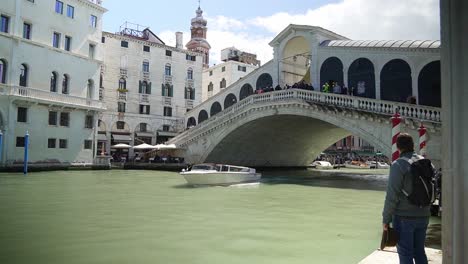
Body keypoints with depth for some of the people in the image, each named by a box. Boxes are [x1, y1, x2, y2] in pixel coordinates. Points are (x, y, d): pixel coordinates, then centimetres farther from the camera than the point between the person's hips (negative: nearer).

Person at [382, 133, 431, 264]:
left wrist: (386, 219, -10)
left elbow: (392, 195, -17)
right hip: (423, 216, 6)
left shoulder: (398, 165, -14)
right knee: (419, 251, 19)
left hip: (404, 217, -6)